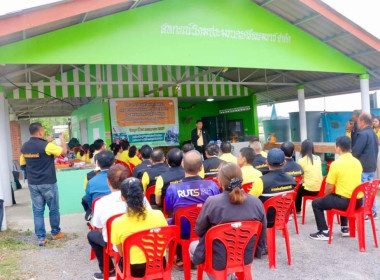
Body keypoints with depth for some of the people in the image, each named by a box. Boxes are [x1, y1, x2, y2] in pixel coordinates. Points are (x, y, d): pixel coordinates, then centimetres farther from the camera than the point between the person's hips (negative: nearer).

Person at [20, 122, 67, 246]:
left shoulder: (24, 147, 3)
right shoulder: (46, 145, -18)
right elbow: (64, 151, -12)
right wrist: (62, 138, 6)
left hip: (32, 184, 5)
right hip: (48, 183, -5)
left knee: (37, 211, 8)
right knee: (54, 209, 12)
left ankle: (41, 238, 9)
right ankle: (55, 233, 25)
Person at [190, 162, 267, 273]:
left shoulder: (212, 202, -22)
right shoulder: (257, 203, -12)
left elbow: (198, 230, -7)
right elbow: (262, 235, 0)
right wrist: (255, 252, 17)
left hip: (218, 261, -4)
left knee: (193, 245, 26)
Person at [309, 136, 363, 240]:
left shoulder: (336, 164, -15)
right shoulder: (357, 162, 7)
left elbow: (329, 188, -12)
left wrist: (326, 195, 12)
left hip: (345, 201, -7)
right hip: (358, 201, 7)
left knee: (316, 203, 10)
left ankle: (324, 232, 10)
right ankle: (344, 228, 38)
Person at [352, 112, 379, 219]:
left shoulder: (362, 134, -18)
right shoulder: (373, 133, 12)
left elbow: (355, 151, -19)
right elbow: (376, 150, 19)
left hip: (363, 167, -9)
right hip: (372, 166, 9)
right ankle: (373, 212, 22)